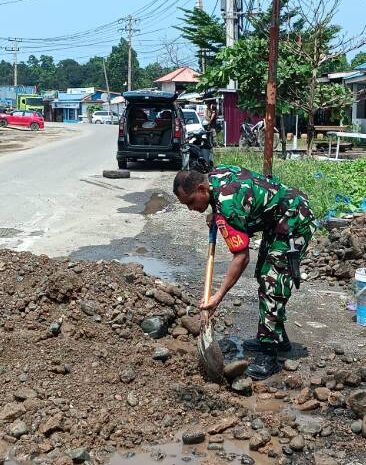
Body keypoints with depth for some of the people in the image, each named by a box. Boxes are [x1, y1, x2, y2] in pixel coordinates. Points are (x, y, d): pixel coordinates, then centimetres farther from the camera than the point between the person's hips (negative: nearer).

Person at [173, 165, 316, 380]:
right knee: (264, 276, 15)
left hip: (295, 222, -11)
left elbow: (242, 258, -30)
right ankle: (277, 337, 26)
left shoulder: (227, 207, -30)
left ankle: (268, 355, -9)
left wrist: (219, 296, -28)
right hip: (277, 219, 11)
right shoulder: (215, 174, -3)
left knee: (273, 284, -13)